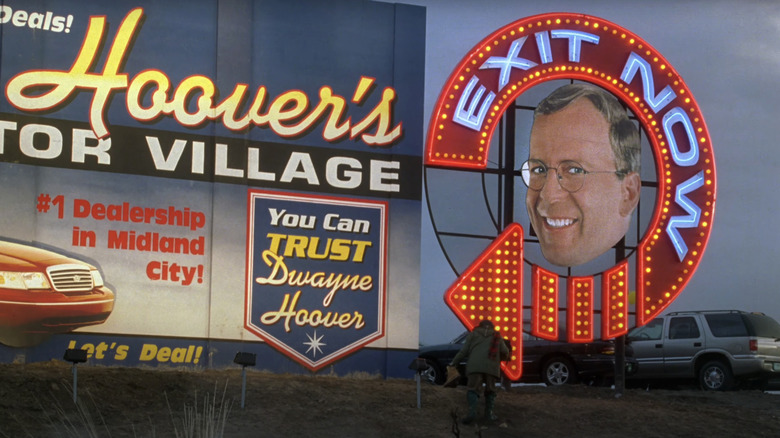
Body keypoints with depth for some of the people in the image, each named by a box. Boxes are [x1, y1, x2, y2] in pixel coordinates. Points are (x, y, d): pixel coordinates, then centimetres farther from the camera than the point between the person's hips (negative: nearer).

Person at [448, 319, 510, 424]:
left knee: (473, 389, -8)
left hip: (475, 366, -1)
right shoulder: (497, 336, 22)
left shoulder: (473, 334, 18)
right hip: (492, 367, 1)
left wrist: (454, 362, 19)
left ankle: (472, 411, -29)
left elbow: (464, 351, 11)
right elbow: (505, 352, 17)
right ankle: (489, 412, 10)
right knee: (490, 390, 17)